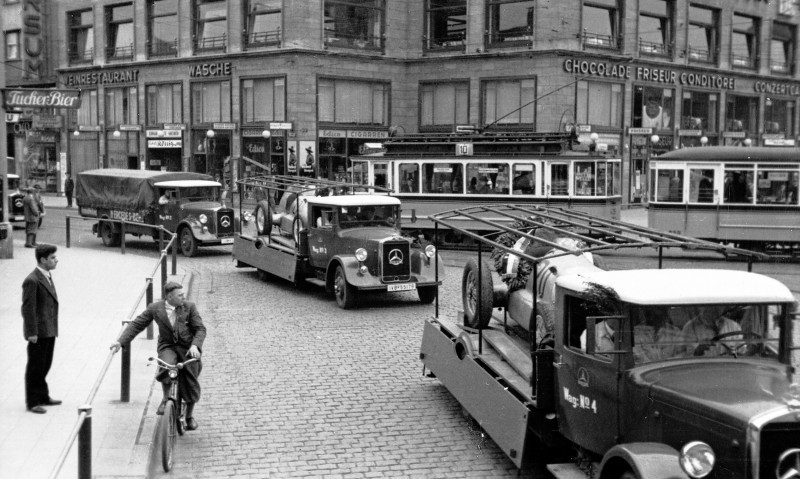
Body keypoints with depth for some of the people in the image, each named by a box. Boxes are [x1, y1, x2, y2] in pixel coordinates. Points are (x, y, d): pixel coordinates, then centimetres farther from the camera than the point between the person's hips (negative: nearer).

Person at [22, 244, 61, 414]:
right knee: (35, 367, 2)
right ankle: (33, 401, 12)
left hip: (49, 330, 9)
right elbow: (28, 308, -19)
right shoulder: (32, 281, -18)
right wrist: (32, 332, -20)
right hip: (39, 332, -9)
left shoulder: (47, 276, 11)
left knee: (45, 365, 18)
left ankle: (43, 396, 31)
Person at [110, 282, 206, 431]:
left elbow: (200, 329, -6)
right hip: (167, 347, 0)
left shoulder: (189, 307, -4)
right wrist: (121, 341, -11)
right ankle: (166, 399, -5)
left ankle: (190, 415, 25)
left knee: (190, 382, 0)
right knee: (166, 367, -33)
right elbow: (136, 324, 1)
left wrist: (195, 346, -24)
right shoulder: (155, 308, -3)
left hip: (187, 348, 1)